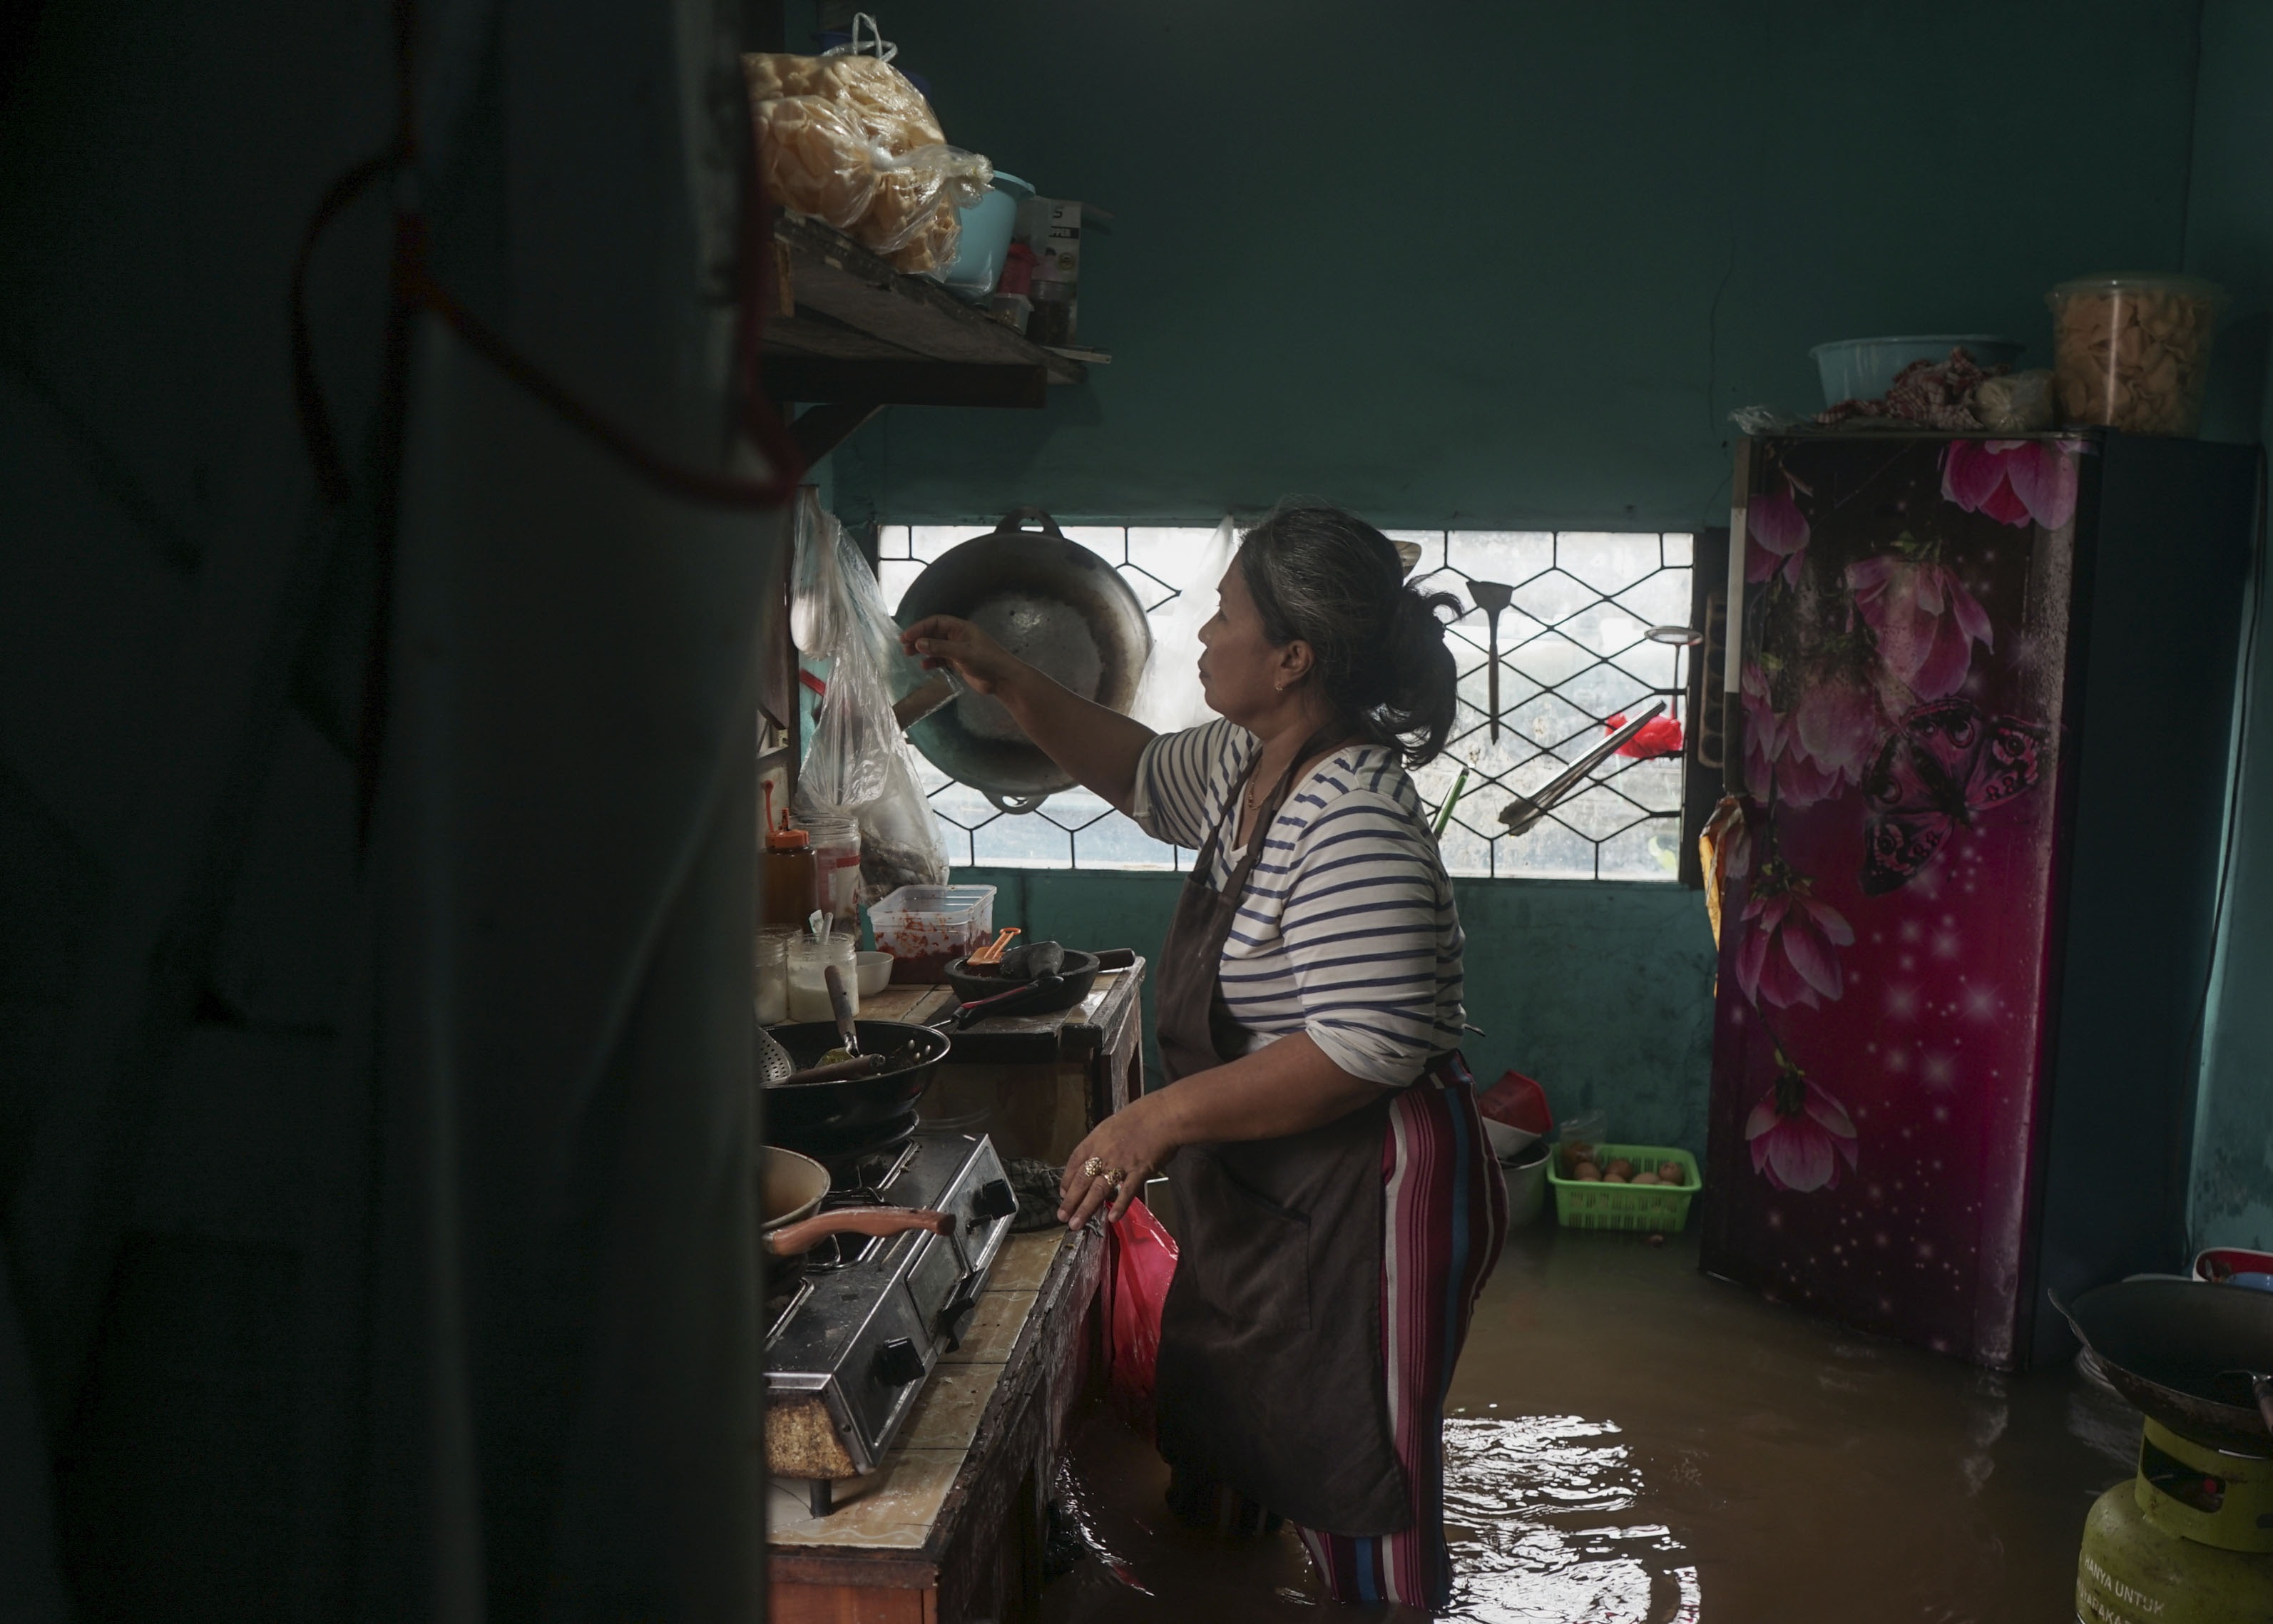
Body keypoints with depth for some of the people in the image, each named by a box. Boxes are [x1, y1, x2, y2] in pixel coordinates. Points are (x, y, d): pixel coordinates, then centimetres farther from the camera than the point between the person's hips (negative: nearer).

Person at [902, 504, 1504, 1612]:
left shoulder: (1354, 822, -27)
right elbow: (1145, 776, 24)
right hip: (1262, 1201, 10)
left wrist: (1164, 1116, -26)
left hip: (1363, 1211, -10)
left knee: (1355, 1502, 6)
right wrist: (1010, 686, 15)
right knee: (1219, 1476, 25)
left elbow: (1367, 1049, -31)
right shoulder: (1247, 763, 5)